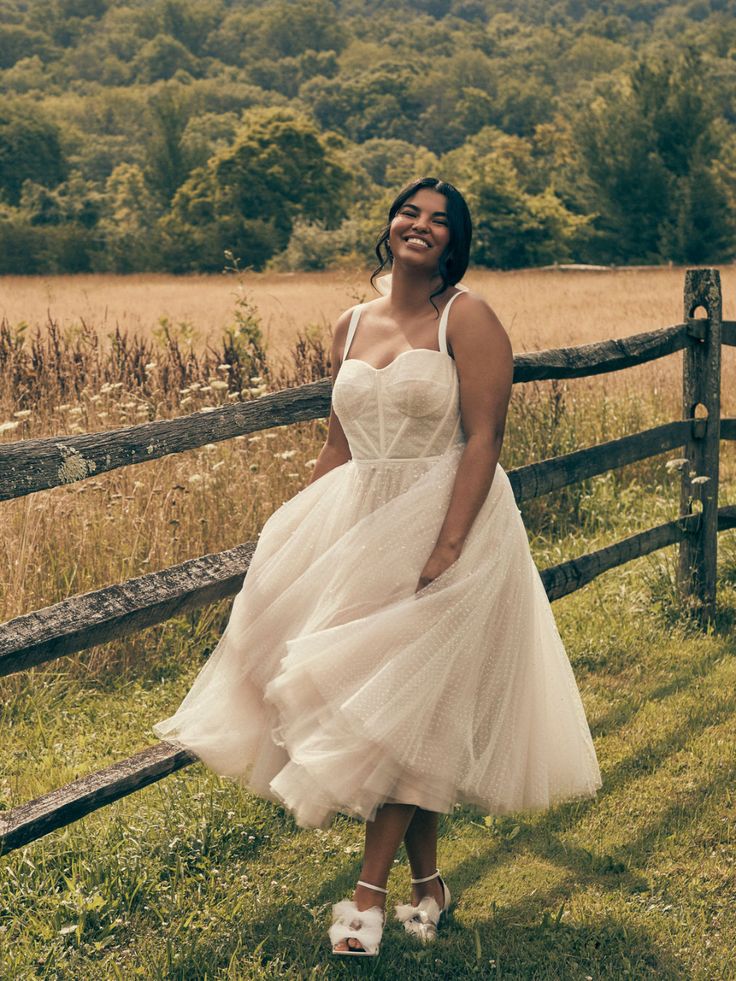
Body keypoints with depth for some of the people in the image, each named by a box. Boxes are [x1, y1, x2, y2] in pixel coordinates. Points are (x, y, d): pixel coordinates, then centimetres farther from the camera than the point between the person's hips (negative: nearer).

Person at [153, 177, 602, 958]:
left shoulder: (467, 319, -8)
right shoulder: (352, 327, 10)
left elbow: (483, 437, -15)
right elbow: (339, 445, 14)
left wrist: (447, 547, -23)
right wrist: (298, 535, 9)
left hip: (445, 521, -6)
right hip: (359, 527, 6)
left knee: (403, 705, -3)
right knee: (380, 710, 9)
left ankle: (370, 892, 7)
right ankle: (426, 883, 23)